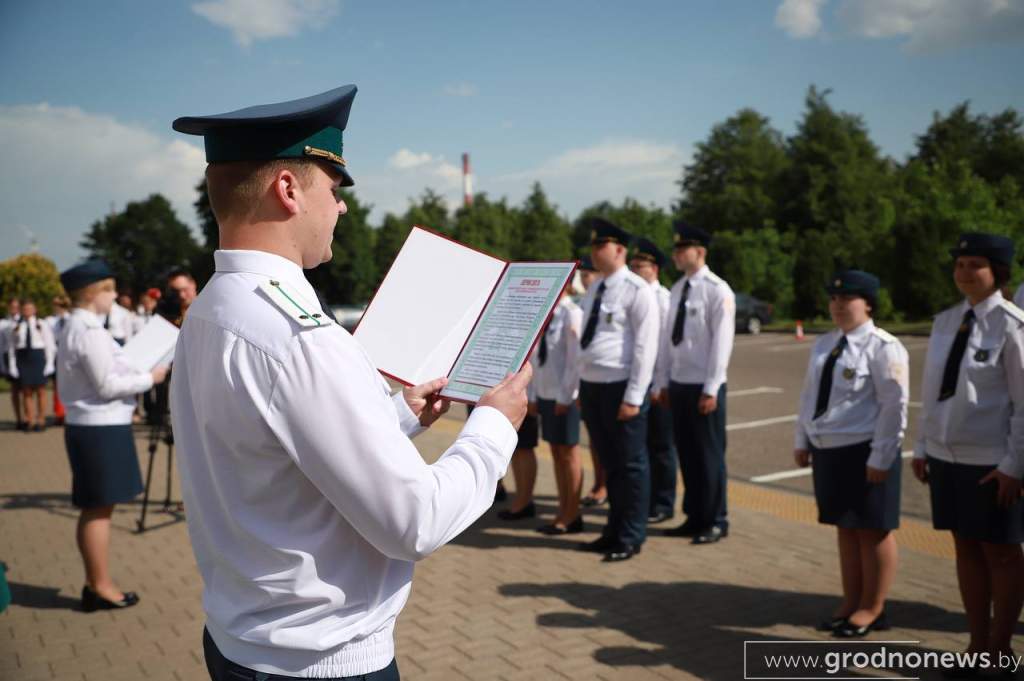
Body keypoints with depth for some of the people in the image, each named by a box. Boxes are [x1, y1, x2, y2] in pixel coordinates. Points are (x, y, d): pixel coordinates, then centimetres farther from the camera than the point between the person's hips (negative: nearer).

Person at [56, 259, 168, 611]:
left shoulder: (78, 328, 14)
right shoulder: (89, 331, -17)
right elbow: (107, 386, -20)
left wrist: (137, 373, 10)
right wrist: (149, 377, -10)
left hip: (92, 425, 10)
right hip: (100, 428, -10)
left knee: (94, 509, 14)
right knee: (99, 509, -1)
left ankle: (96, 584, 23)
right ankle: (101, 587, 8)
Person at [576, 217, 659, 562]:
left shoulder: (637, 290, -9)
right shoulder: (593, 290, 14)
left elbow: (645, 347, -13)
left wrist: (634, 397, -17)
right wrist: (581, 388, 14)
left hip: (620, 388, -7)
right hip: (591, 387, 8)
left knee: (630, 464, 4)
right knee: (609, 463, 17)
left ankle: (630, 538, 17)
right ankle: (614, 530, 31)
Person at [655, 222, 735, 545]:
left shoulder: (717, 290, -10)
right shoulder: (678, 288, 11)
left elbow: (722, 342, -13)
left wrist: (710, 389, -15)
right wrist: (664, 381, 9)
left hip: (703, 386, -6)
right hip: (678, 383, 6)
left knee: (709, 454, 4)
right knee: (686, 453, 12)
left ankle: (715, 521, 17)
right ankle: (694, 517, 24)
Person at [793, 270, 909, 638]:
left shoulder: (882, 347, -13)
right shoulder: (823, 344, 11)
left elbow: (894, 405, -15)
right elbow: (809, 394, 16)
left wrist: (880, 457, -17)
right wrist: (802, 440, 14)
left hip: (864, 453, -7)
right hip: (827, 450, 7)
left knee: (872, 531, 6)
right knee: (845, 528, 17)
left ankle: (872, 608, 22)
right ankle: (851, 602, 31)